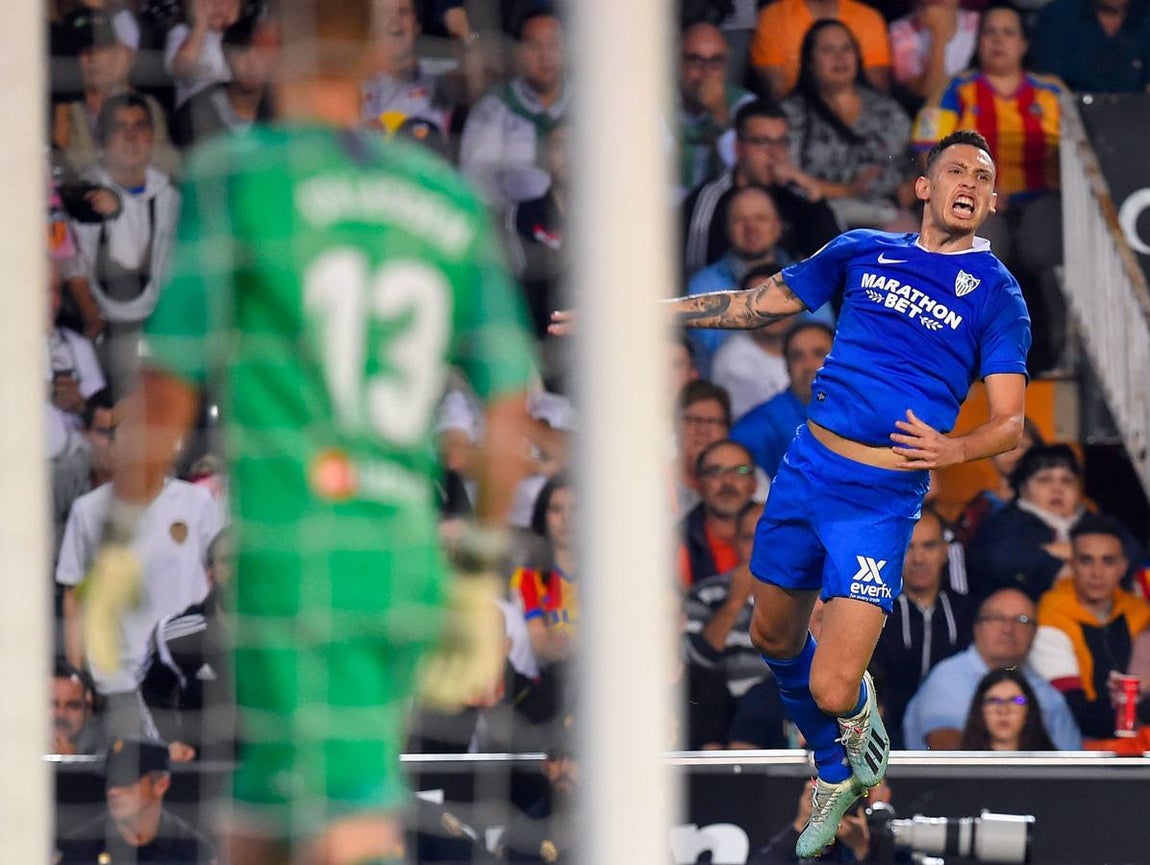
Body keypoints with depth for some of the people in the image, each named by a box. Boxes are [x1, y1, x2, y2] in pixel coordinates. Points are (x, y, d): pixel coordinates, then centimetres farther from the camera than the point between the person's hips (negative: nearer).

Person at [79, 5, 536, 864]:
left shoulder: (236, 177, -3)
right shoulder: (451, 200, 11)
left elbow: (170, 389, -6)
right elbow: (510, 407, 9)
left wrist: (117, 546, 3)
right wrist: (480, 578, 17)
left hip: (293, 559, -5)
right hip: (408, 563, 5)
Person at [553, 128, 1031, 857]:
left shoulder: (995, 292, -1)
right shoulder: (865, 252, 10)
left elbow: (1010, 423, -5)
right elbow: (759, 303, 18)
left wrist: (954, 448, -28)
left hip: (883, 496, -4)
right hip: (806, 469, 5)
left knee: (830, 691, -13)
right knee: (775, 638, 16)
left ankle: (859, 705, 25)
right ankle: (837, 775, 42)